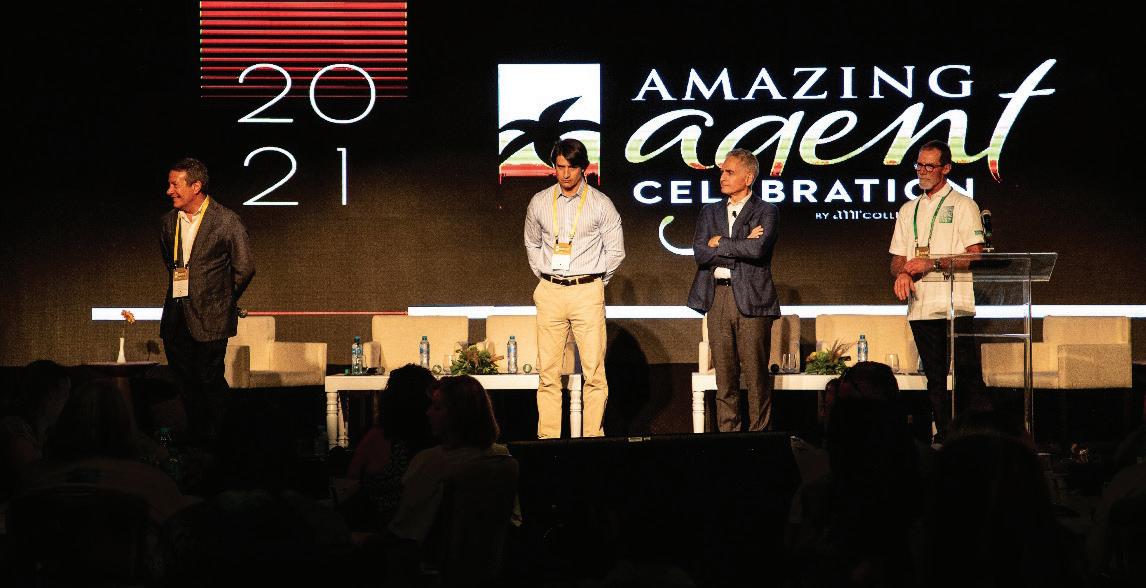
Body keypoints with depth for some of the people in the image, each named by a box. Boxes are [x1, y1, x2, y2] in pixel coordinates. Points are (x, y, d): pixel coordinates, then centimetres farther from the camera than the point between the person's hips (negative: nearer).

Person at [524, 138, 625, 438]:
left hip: (587, 292, -2)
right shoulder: (539, 203, 10)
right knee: (548, 371, 0)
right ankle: (547, 439, 3)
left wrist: (594, 280, 4)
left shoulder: (600, 204, 2)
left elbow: (615, 250, 6)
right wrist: (543, 275, 14)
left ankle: (593, 437, -3)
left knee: (593, 371, -6)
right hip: (550, 292, 2)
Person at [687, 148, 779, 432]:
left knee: (756, 374, -3)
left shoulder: (765, 212, 3)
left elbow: (758, 250, -15)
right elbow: (700, 253, 1)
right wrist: (742, 245, -5)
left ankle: (759, 436, 2)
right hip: (717, 297, 4)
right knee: (724, 375, 5)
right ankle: (727, 434, 9)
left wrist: (720, 244, -4)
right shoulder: (710, 212, 16)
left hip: (751, 299, -4)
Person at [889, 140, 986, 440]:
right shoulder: (908, 210, 19)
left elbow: (974, 256, -6)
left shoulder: (963, 205, 3)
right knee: (935, 379, 7)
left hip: (956, 306, -5)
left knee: (968, 376, -8)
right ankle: (943, 436, 11)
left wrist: (932, 263, -14)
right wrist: (902, 273, -6)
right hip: (921, 306, 5)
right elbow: (897, 259, 17)